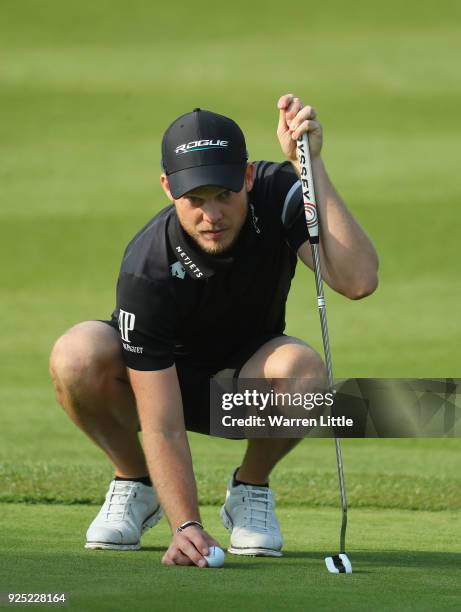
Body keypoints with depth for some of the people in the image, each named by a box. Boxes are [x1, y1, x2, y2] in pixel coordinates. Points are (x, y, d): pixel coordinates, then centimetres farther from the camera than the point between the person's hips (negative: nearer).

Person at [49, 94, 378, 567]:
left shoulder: (278, 194, -24)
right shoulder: (146, 270, -32)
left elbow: (358, 279, -40)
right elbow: (162, 427, -33)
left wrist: (311, 164, -43)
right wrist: (186, 525, -45)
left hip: (247, 379, 2)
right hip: (166, 379, -1)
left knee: (300, 369, -36)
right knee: (77, 357, -35)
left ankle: (250, 489, -4)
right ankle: (135, 484, -4)